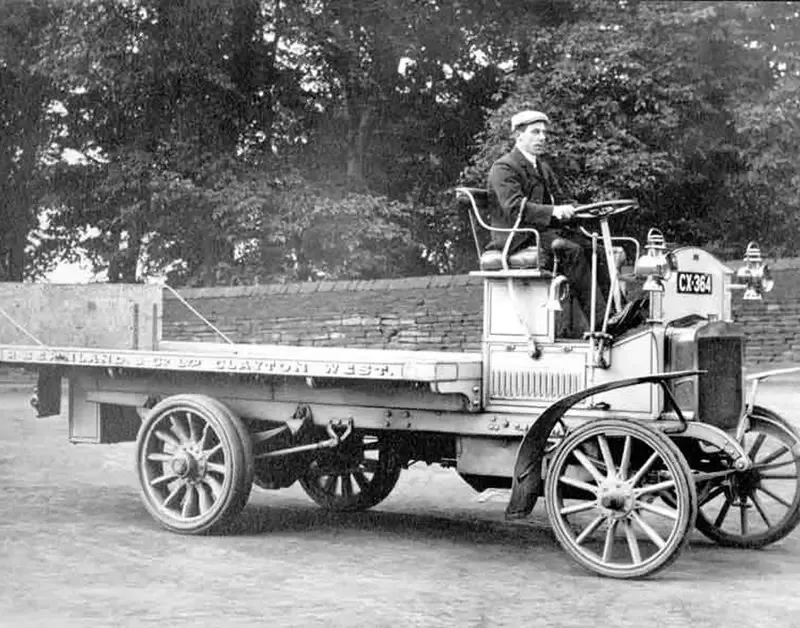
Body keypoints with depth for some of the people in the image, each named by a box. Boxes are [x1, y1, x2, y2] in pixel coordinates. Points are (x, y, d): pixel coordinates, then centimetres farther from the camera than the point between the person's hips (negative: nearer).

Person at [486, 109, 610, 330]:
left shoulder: (544, 168, 24)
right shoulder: (503, 167, -6)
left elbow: (560, 200, 20)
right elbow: (514, 208, -20)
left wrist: (569, 209, -4)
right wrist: (552, 212, -32)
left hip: (546, 231, 8)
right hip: (519, 238, -8)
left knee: (594, 250, -16)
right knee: (571, 251, -31)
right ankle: (600, 321, -35)